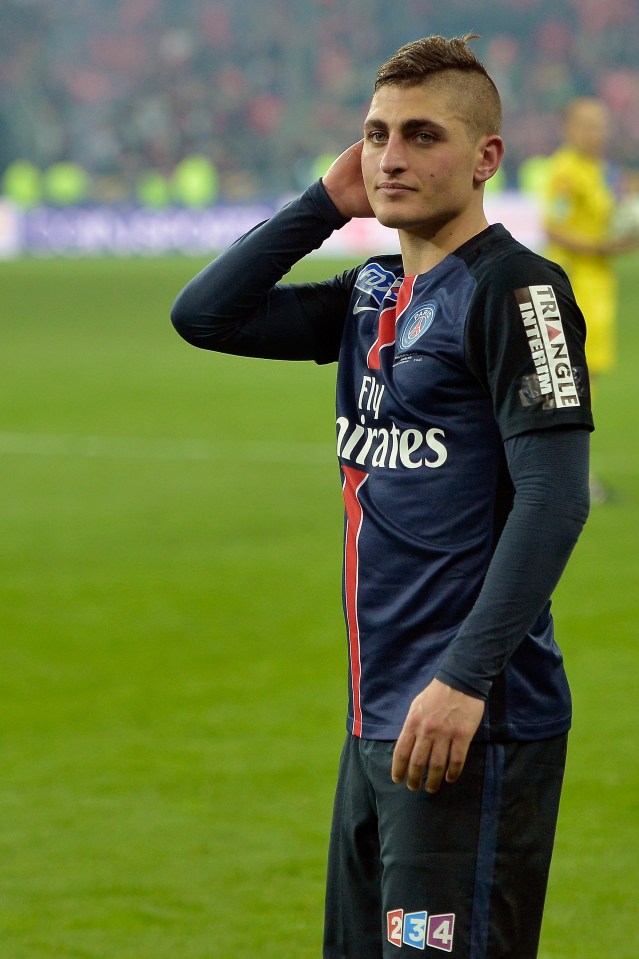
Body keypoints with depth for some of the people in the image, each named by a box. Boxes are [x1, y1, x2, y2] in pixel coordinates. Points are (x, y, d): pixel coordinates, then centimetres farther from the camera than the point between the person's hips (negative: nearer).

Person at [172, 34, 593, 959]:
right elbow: (203, 315, 15)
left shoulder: (513, 288, -10)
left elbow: (554, 499, -17)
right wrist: (328, 202, 7)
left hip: (473, 721, -9)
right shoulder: (372, 294, 14)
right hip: (377, 713, 9)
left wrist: (465, 680, -22)